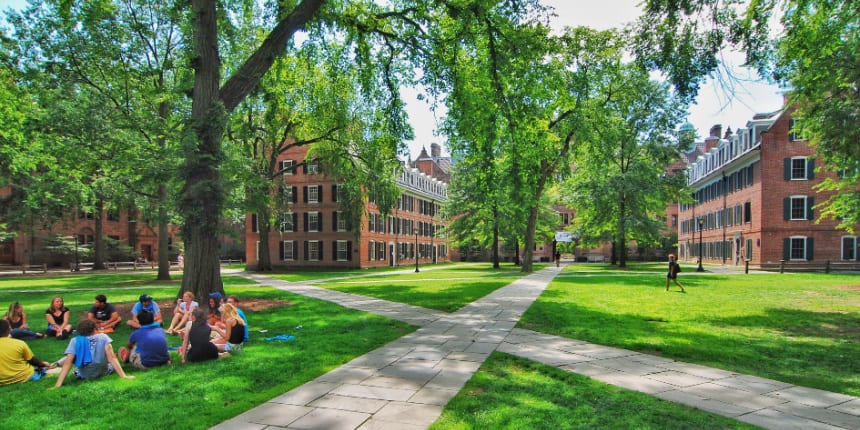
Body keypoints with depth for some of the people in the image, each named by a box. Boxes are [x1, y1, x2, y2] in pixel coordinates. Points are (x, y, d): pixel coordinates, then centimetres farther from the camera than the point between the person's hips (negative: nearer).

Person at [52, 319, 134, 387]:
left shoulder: (74, 341, -11)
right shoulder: (103, 337, -13)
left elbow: (67, 363, -20)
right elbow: (112, 358, -19)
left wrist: (58, 385, -20)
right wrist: (123, 376, -20)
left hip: (83, 375, 1)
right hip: (104, 372, -1)